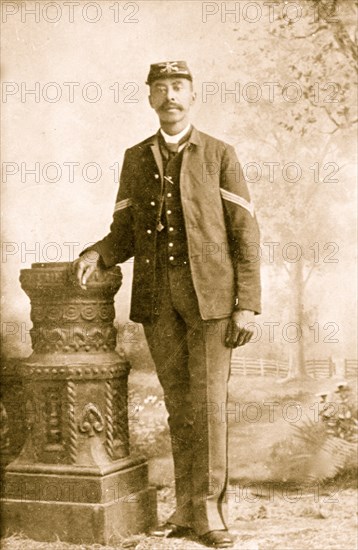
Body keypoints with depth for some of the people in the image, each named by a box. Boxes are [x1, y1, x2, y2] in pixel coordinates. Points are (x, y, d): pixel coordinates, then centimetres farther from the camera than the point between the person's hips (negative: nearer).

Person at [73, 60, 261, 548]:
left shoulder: (220, 155, 2)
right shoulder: (136, 159, 13)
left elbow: (245, 234, -2)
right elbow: (126, 233, 12)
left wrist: (247, 305, -10)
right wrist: (97, 254, -11)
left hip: (209, 291, -3)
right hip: (157, 294, 3)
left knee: (208, 399, -5)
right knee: (179, 401, 6)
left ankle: (209, 509, 4)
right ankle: (188, 508, 14)